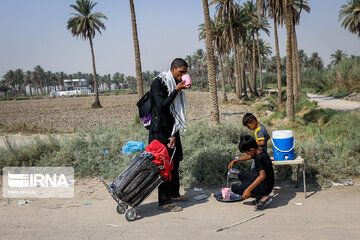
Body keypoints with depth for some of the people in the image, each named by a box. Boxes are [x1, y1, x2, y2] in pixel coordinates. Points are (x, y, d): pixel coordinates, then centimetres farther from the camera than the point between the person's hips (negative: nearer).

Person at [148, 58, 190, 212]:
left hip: (172, 129, 8)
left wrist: (174, 134, 5)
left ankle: (174, 194, 27)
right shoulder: (158, 82, -11)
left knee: (175, 161, 13)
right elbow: (161, 105, -21)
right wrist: (176, 91, -22)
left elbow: (177, 111, 12)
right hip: (160, 129, -8)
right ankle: (164, 201, -4)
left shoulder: (176, 84, 12)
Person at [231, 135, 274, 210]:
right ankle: (260, 196, 11)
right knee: (241, 175, 23)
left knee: (234, 188, -10)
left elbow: (262, 175, -36)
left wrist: (248, 189, -39)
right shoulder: (261, 153, 6)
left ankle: (263, 197, -11)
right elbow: (248, 157, 26)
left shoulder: (259, 158, -23)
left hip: (265, 186, -10)